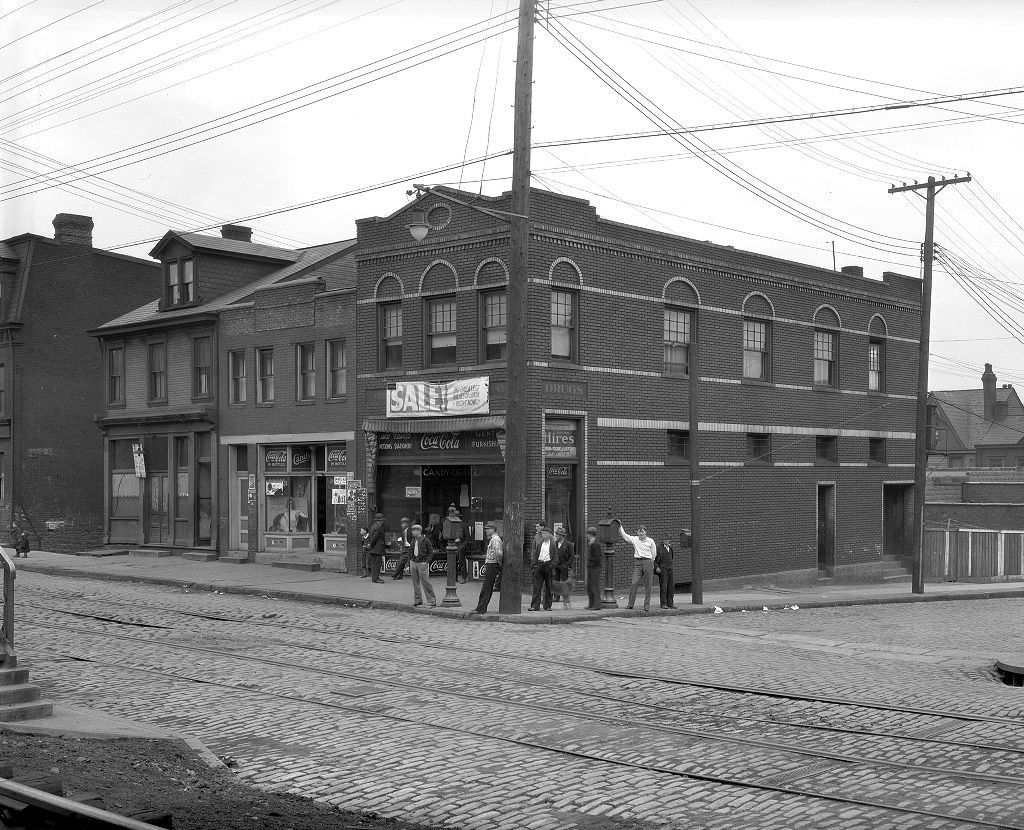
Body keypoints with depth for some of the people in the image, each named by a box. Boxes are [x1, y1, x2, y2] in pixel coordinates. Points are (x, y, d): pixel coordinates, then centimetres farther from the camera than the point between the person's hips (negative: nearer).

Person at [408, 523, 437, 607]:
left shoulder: (425, 540, -5)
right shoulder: (413, 541, 11)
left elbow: (431, 552, -2)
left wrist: (427, 562, -12)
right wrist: (409, 565, 14)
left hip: (422, 563, -5)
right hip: (413, 562, 5)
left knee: (425, 582, -7)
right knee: (415, 583, 6)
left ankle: (432, 600, 0)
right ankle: (417, 600, 14)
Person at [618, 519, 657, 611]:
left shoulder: (650, 541, 4)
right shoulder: (634, 539, 7)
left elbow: (654, 554, 10)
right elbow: (623, 534, 5)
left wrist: (652, 565, 11)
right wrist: (620, 525, -3)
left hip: (648, 562, -1)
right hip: (637, 563, 1)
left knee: (647, 585, 3)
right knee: (634, 583, -9)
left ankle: (647, 605, 10)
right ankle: (630, 604, -5)